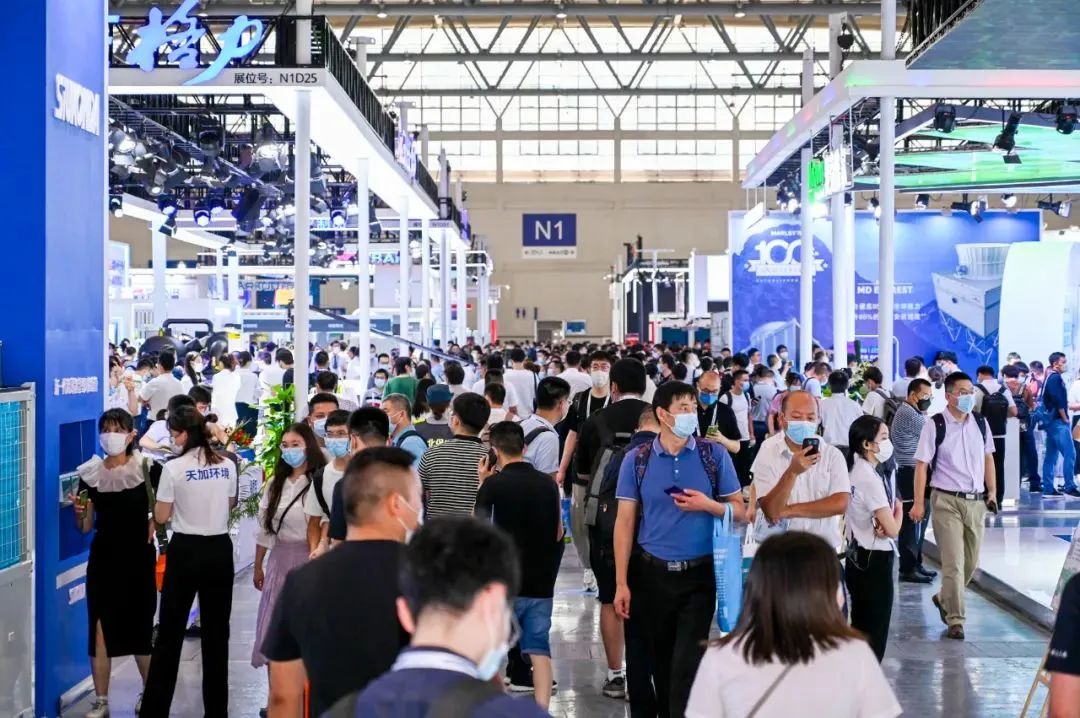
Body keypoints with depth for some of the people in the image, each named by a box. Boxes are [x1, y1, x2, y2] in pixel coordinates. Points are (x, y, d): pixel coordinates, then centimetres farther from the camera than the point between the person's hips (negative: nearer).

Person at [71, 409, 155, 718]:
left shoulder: (145, 467, -8)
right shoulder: (90, 473, 2)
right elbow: (85, 527, 6)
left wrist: (150, 528, -17)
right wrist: (79, 510, -14)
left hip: (138, 558, -3)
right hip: (103, 559, 3)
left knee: (141, 629, 5)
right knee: (100, 628, 2)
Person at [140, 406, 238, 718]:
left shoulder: (174, 468, -12)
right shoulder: (227, 465, 2)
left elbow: (161, 517, -6)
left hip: (186, 551, -4)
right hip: (219, 550, 4)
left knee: (170, 632, 5)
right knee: (216, 631, 11)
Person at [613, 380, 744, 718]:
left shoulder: (715, 455, -1)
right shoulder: (637, 460, -1)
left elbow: (739, 511, 3)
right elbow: (625, 522, 1)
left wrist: (709, 505, -18)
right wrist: (621, 583, -3)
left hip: (700, 575, -1)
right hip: (651, 575, 1)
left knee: (688, 665, -6)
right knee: (661, 664, 14)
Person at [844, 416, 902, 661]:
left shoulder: (854, 470, 7)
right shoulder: (870, 479, -20)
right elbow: (893, 529, -20)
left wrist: (882, 522, -5)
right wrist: (898, 508, 0)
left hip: (857, 558, 9)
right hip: (875, 561, -9)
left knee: (859, 631, 15)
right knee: (875, 635, -1)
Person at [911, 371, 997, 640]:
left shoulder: (981, 423, 6)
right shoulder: (935, 426, -8)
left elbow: (988, 458, 16)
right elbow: (921, 464, -8)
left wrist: (992, 492, 9)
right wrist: (918, 503, -12)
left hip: (976, 500, 5)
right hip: (946, 500, -5)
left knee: (971, 562, 13)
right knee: (953, 563, -7)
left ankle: (944, 598, 37)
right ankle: (955, 620, 1)